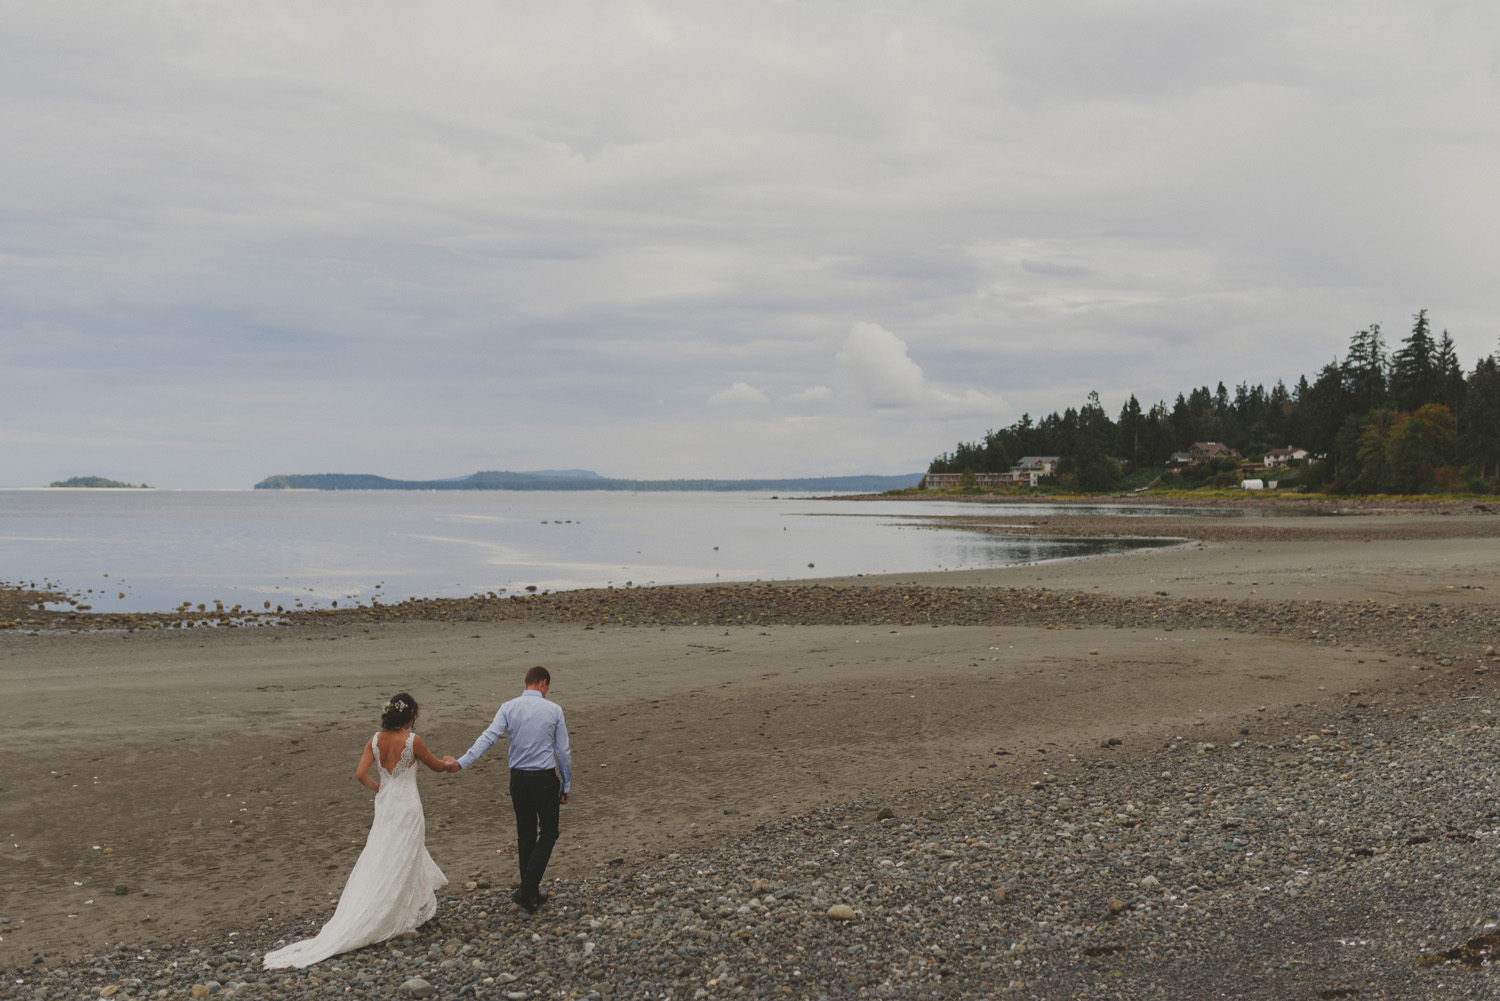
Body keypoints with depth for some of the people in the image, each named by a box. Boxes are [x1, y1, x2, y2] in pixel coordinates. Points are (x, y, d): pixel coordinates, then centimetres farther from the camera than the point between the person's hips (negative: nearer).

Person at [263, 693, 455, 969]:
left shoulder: (376, 740, -1)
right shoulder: (412, 741, -16)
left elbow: (360, 774, -5)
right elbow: (436, 766, -2)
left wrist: (379, 789, 12)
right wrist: (450, 762, 20)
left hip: (384, 808, 6)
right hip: (407, 809, -6)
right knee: (398, 867, 4)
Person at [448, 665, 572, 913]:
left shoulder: (509, 708, -2)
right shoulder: (554, 710, -5)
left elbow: (488, 737, -15)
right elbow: (563, 751, -1)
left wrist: (461, 762, -19)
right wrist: (567, 785, 9)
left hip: (518, 779, 3)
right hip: (545, 779, -3)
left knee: (525, 835, 16)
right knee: (548, 833, 10)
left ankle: (530, 892, 22)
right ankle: (527, 890, -3)